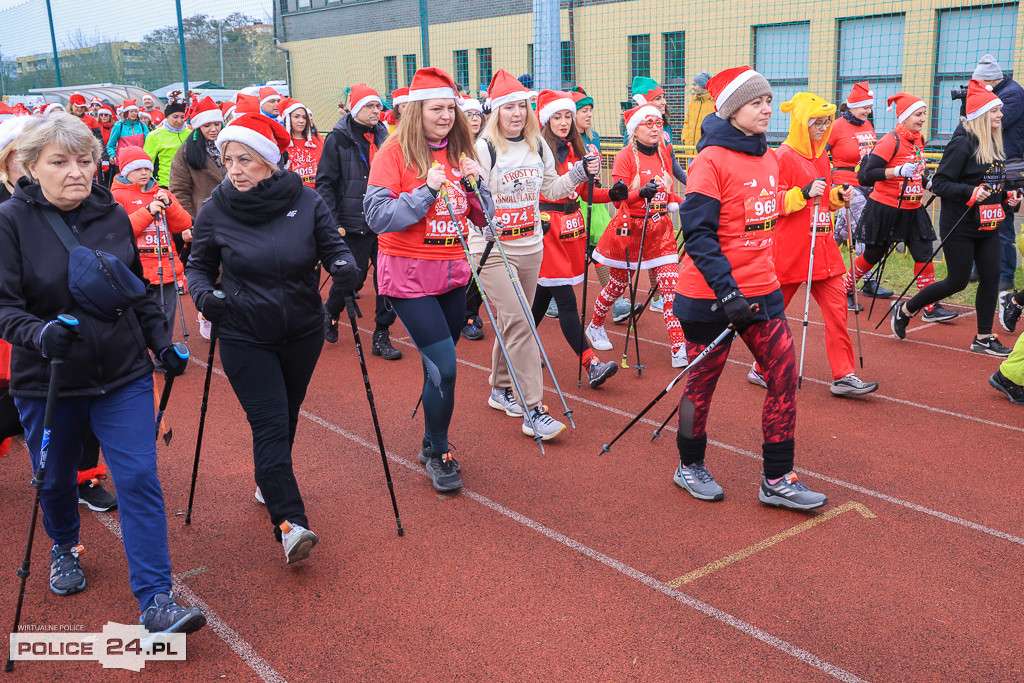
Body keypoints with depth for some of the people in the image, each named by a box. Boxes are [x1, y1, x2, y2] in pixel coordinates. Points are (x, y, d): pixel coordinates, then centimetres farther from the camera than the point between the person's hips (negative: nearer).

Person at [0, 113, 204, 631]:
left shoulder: (113, 215, 2)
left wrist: (162, 342, 9)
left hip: (123, 375, 2)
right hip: (46, 381, -1)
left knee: (139, 479, -7)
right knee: (56, 479, 17)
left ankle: (155, 602, -3)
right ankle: (64, 549, 50)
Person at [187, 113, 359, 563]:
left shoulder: (307, 203, -8)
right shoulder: (215, 211, -7)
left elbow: (332, 246, 0)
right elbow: (198, 265, 3)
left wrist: (343, 264, -23)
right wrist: (203, 294, -18)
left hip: (302, 334, 2)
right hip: (244, 339, -2)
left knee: (286, 418, 18)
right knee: (269, 424, -10)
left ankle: (270, 484, 43)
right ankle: (290, 522, -13)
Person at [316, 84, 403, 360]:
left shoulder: (384, 137, 10)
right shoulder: (338, 139, -4)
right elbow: (325, 183, -6)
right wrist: (332, 223, -13)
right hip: (354, 224, -4)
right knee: (352, 278, 2)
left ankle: (382, 337, 12)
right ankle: (330, 312, 33)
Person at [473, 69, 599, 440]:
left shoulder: (538, 146, 9)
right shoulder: (484, 148, -9)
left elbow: (552, 190, 15)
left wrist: (580, 171, 3)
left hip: (530, 247, 6)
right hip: (492, 249, -6)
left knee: (513, 321, 14)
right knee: (518, 323, -13)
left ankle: (501, 389, 32)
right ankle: (532, 411, -11)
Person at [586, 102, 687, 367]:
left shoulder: (664, 152, 8)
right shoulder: (625, 156, -8)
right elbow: (618, 198, -16)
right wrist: (641, 192, -33)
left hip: (660, 229, 4)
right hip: (630, 229, -4)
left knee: (671, 287, -7)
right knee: (618, 285, 11)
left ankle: (679, 349, -8)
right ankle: (595, 327, 38)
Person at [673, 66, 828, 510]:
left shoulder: (768, 158, 10)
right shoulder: (711, 161, -14)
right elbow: (698, 234, -19)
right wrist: (727, 292, -25)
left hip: (761, 290, 7)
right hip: (711, 297, -7)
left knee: (785, 375, 3)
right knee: (703, 381, 8)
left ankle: (777, 480, 15)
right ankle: (689, 467, 29)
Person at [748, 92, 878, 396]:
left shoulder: (821, 156, 14)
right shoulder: (785, 156, -10)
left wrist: (838, 196, 5)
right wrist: (804, 193, -25)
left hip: (822, 245, 8)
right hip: (791, 248, -7)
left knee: (837, 306, 2)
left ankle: (843, 376, 6)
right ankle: (761, 369, 22)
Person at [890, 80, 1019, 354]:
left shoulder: (994, 143, 10)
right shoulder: (962, 143, -15)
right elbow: (940, 183, -18)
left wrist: (1006, 197, 5)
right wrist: (969, 192, -30)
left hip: (987, 226, 8)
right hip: (960, 226, -8)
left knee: (991, 277, 4)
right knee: (958, 281, -3)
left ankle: (983, 338, 13)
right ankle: (905, 310, 17)